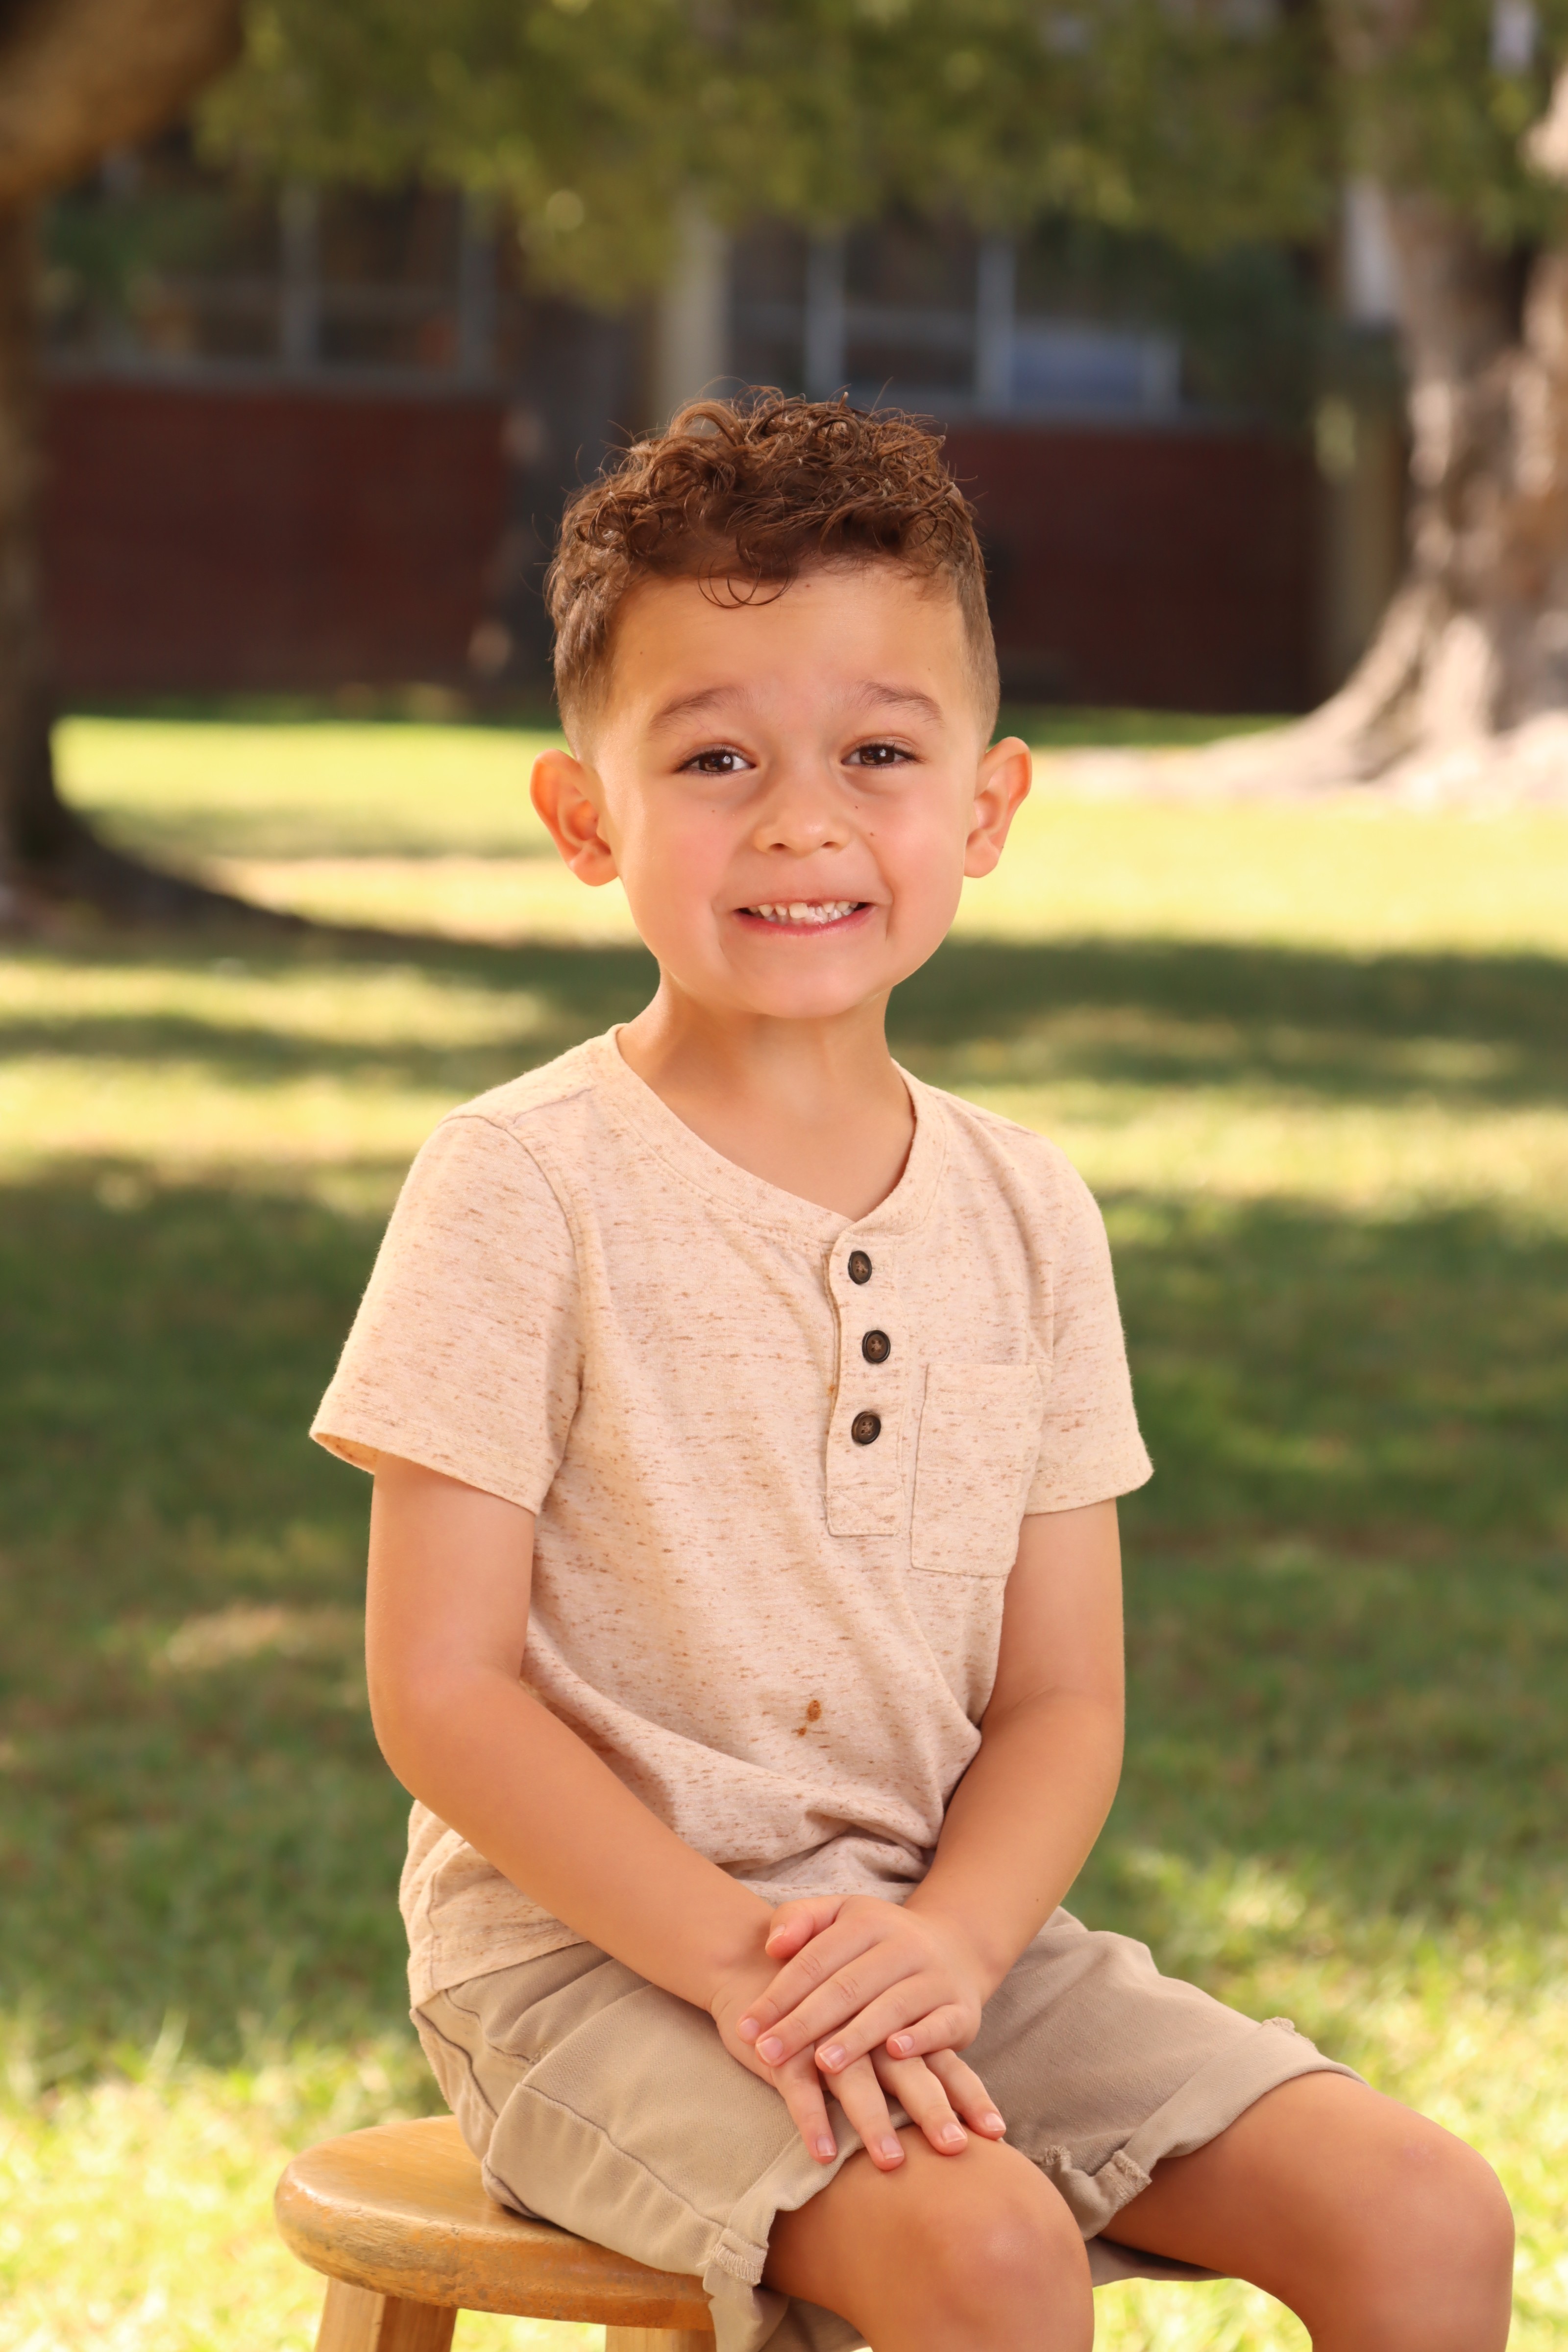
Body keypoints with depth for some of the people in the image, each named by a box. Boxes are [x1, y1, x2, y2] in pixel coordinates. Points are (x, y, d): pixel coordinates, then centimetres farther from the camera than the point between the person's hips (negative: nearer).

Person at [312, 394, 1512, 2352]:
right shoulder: (523, 1192, -10)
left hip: (946, 1928, 5)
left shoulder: (1025, 1216, 5)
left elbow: (1061, 1702, 5)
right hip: (590, 1951, -5)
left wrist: (941, 1939, -15)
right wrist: (738, 1956, -21)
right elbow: (440, 1694, -12)